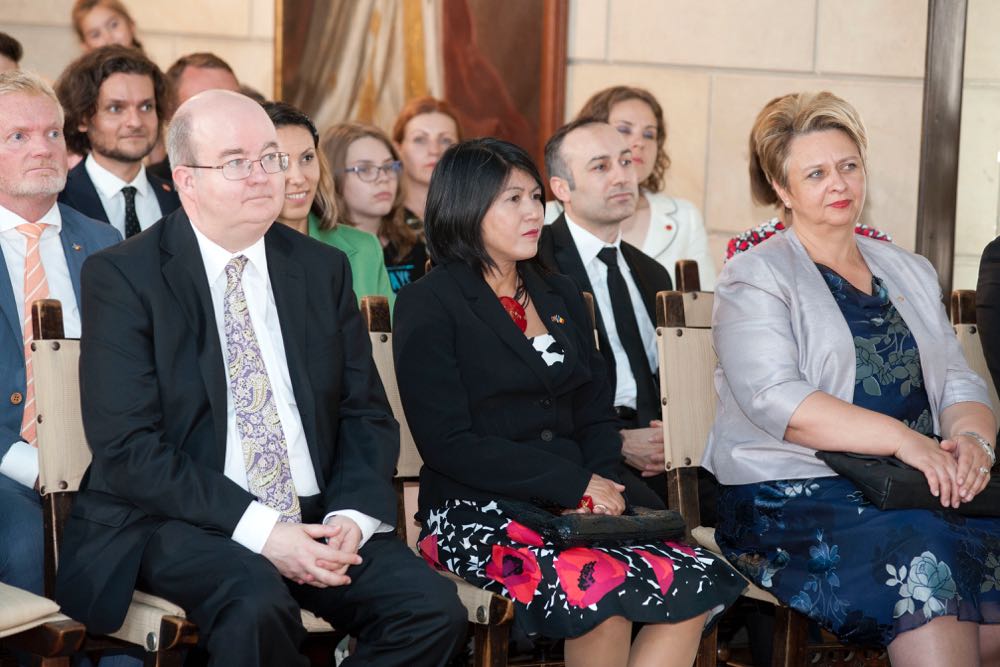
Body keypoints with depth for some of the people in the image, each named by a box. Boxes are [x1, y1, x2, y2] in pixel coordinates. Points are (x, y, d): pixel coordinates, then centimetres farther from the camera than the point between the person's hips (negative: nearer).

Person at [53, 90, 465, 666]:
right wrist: (257, 529, -20)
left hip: (316, 518, 4)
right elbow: (128, 446, -11)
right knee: (257, 603, -35)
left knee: (435, 608, -21)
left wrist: (353, 515, -9)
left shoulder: (324, 269, 11)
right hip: (179, 523, -4)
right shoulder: (122, 276, -3)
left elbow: (368, 415, 12)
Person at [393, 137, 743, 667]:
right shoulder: (428, 305, -1)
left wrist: (603, 484, -5)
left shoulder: (560, 296, 20)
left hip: (575, 508, 6)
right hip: (477, 512, -6)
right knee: (604, 590, -33)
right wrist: (575, 483, -13)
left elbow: (595, 413, 17)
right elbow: (449, 443, -10)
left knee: (698, 582, -21)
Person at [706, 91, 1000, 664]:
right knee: (923, 559, -33)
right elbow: (776, 400, -11)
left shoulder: (911, 273, 23)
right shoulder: (755, 278, 4)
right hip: (791, 491, -5)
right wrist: (901, 437, -20)